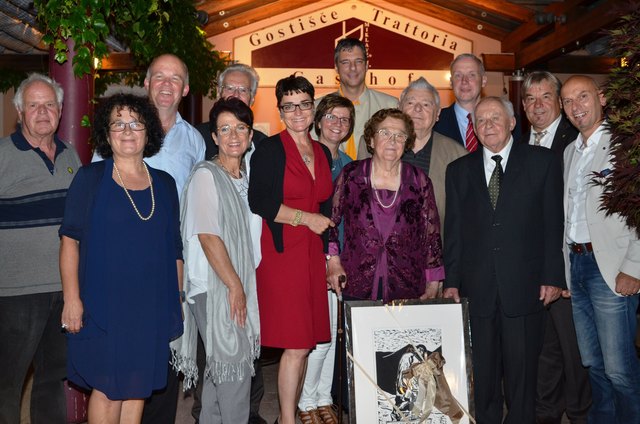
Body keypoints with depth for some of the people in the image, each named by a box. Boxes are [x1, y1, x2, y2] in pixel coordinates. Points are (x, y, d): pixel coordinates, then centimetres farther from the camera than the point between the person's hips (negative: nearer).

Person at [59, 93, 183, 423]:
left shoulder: (164, 183, 9)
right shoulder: (90, 178, -1)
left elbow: (175, 249, 12)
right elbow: (70, 240, -4)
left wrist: (177, 300, 10)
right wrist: (72, 298, -11)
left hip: (152, 306, 3)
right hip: (103, 305, -3)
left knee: (138, 386, 11)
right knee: (108, 387, 1)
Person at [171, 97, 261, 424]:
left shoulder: (245, 178, 14)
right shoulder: (206, 175, -9)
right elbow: (208, 236, -16)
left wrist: (243, 286, 11)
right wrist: (235, 287, -14)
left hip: (238, 287, 7)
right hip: (214, 288, -7)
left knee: (221, 370, 14)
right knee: (235, 368, -5)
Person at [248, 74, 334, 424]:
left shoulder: (323, 153, 16)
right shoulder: (270, 149, -3)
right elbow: (259, 202, -11)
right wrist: (306, 218, -11)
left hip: (312, 253, 6)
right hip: (282, 252, -6)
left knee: (305, 343, 8)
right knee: (295, 344, -6)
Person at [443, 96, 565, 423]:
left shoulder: (542, 162, 4)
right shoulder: (459, 170, 10)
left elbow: (553, 223, 1)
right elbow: (453, 230, 8)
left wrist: (552, 276, -4)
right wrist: (451, 280, 3)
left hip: (524, 286, -2)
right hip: (477, 288, 2)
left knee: (522, 369, 6)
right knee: (483, 370, 9)